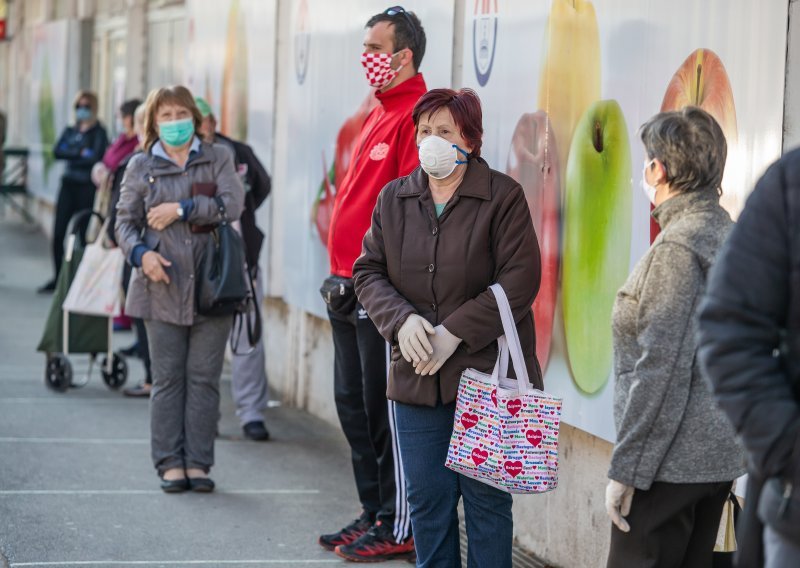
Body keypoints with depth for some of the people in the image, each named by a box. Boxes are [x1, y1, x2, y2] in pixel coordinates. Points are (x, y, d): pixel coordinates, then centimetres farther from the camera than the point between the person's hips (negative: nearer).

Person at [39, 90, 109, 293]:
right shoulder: (70, 131, 15)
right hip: (68, 185, 5)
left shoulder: (98, 132, -2)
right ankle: (58, 278, 11)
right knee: (58, 233, 2)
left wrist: (70, 156, -5)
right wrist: (80, 153, -9)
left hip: (87, 187, -5)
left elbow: (96, 157, -15)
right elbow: (57, 151, 1)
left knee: (82, 234, -4)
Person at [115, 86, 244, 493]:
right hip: (163, 287, 0)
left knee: (204, 378, 2)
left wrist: (181, 209, -12)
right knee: (168, 378, 1)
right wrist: (141, 254, -12)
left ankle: (198, 462, 7)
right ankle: (170, 463, 6)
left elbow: (233, 204, -8)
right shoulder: (141, 166, 9)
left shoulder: (217, 159, 8)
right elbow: (125, 222, 7)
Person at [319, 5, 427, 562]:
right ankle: (374, 513, 23)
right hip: (352, 290, 10)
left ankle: (399, 528, 2)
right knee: (353, 403, 14)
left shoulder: (414, 118, -14)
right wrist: (344, 276, 19)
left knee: (384, 409, -5)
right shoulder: (379, 115, 18)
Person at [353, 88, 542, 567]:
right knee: (427, 498, 8)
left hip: (485, 374, -4)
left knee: (486, 499, 1)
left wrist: (454, 332, -16)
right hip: (417, 378, 4)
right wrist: (401, 319, -10)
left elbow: (519, 280, -11)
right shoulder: (395, 198, 9)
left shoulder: (503, 197, -5)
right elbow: (369, 270, 9)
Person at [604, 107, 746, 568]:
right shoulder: (729, 234, 11)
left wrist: (627, 469, -16)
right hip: (723, 454, 9)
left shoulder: (678, 245, -16)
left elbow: (662, 367, -19)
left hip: (676, 460, -9)